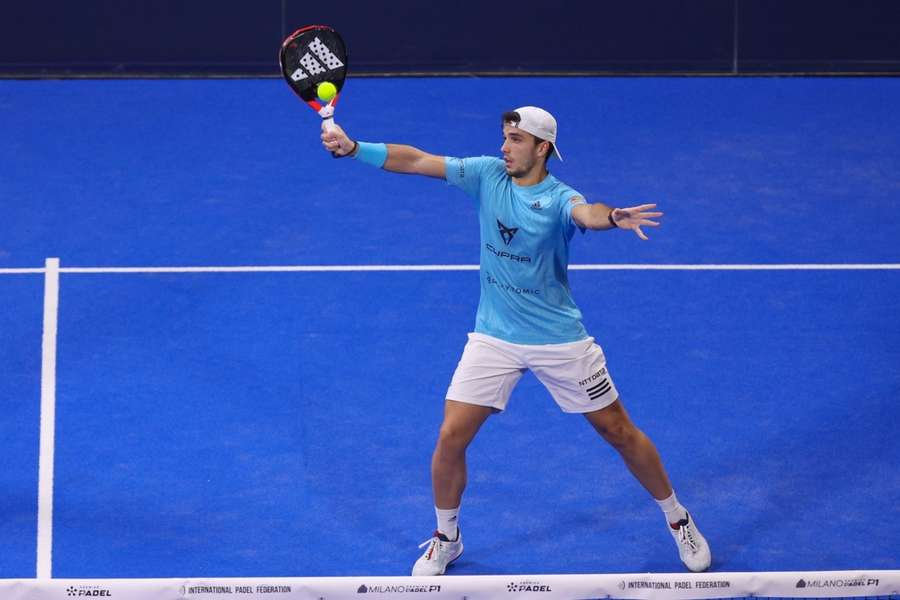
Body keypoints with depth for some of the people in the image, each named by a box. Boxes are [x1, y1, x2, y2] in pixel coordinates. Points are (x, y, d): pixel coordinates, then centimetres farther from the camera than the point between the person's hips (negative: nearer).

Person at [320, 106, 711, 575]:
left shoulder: (558, 199, -16)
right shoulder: (489, 174, -4)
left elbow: (586, 213, -40)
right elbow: (415, 160, -8)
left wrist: (613, 217, -64)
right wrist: (354, 148, -20)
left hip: (559, 340, -3)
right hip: (494, 338, 3)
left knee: (619, 431, 5)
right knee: (451, 438, -5)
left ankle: (677, 518, 27)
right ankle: (446, 539, 19)